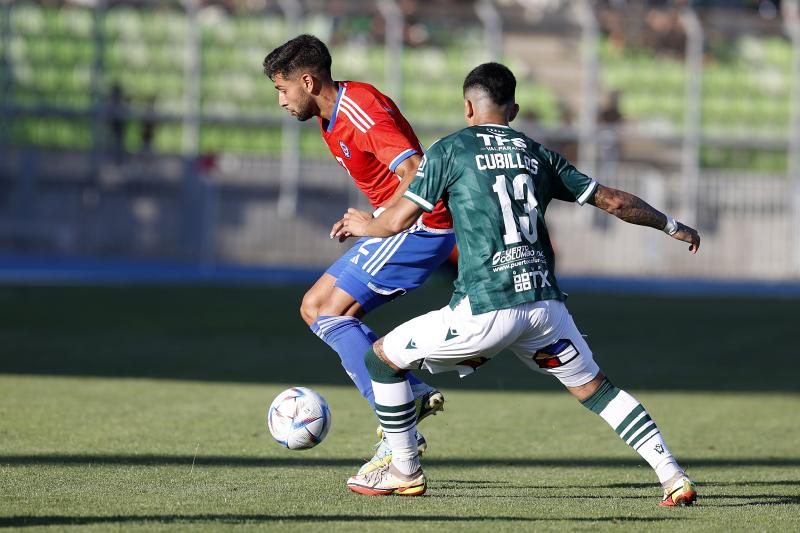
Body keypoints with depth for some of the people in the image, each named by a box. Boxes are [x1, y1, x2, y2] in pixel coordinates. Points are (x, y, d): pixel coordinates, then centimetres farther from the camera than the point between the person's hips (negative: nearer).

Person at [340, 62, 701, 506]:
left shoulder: (451, 149, 6)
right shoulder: (538, 154, 18)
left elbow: (398, 221, 5)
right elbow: (612, 201, 22)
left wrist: (364, 225, 28)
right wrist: (671, 226, 37)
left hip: (485, 308, -5)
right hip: (545, 303, 5)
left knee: (382, 357, 14)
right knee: (595, 388, 20)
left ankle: (404, 472, 22)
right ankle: (672, 477, 7)